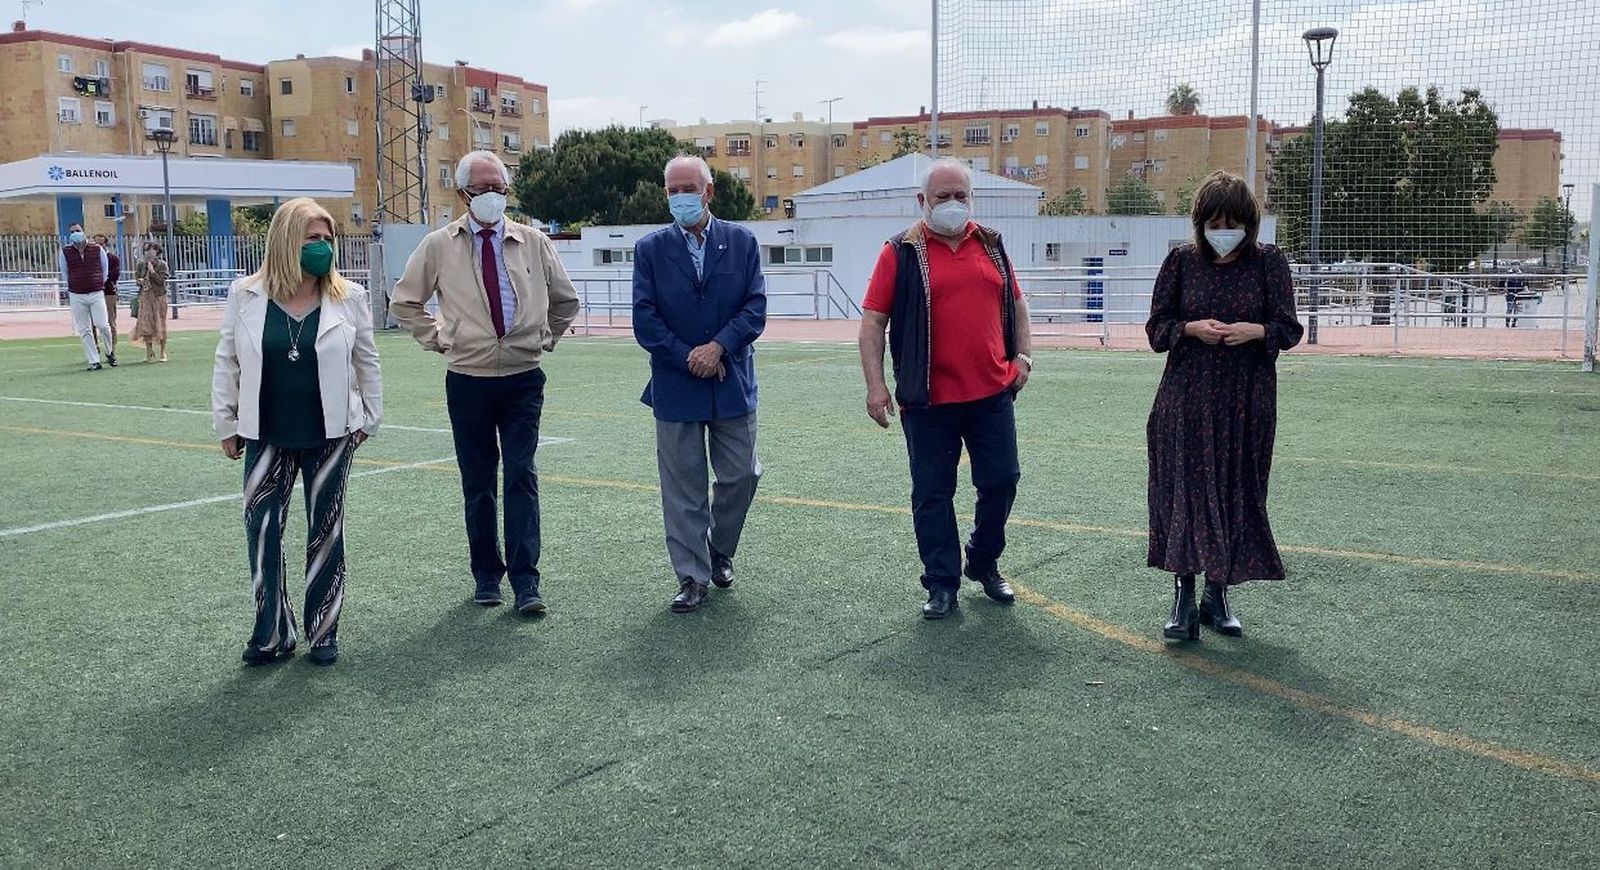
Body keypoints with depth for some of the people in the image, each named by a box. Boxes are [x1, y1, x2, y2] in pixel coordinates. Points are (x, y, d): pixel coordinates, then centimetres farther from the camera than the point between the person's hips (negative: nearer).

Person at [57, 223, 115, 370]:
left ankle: (111, 352, 15)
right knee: (84, 330, 1)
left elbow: (105, 270, 13)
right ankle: (94, 362, 7)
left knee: (103, 325, -11)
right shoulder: (65, 252, 1)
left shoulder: (98, 250, 1)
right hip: (77, 296, 1)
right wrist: (72, 288, 16)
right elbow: (65, 275, 13)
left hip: (97, 293, -1)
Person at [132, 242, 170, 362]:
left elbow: (160, 281, -11)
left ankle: (163, 353, 9)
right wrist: (139, 280, -6)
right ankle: (149, 352, 11)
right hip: (145, 297, 4)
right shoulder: (141, 264, 7)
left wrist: (152, 271, -19)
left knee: (160, 324, 0)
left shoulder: (161, 264, -5)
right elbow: (137, 276, 16)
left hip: (158, 296, -4)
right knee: (145, 324, 2)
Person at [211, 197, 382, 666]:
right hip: (268, 438, 1)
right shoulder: (245, 297, -2)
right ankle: (272, 632, 14)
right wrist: (226, 425, 6)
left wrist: (368, 419, 8)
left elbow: (367, 363, 6)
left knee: (325, 532, 8)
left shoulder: (348, 298, -3)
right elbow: (227, 363, 6)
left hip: (330, 436, 0)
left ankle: (323, 632, 20)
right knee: (261, 529, 0)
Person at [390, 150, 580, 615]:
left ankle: (525, 582, -3)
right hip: (468, 381, 0)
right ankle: (486, 576, 19)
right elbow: (404, 302, 12)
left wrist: (544, 338, 9)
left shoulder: (534, 242, 3)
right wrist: (438, 338, 4)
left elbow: (566, 300, 17)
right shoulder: (439, 246, 1)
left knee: (521, 477, -5)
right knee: (477, 482, 7)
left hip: (523, 379, 0)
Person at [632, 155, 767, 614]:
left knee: (741, 475, 7)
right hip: (676, 386, -1)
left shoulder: (741, 242, 2)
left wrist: (719, 346, -16)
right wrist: (687, 359, -12)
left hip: (732, 382, 1)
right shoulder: (650, 248, 0)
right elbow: (644, 319, -5)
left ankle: (720, 550, 33)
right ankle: (693, 577, 14)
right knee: (683, 488, 4)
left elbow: (756, 307, -4)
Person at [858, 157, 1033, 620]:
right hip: (929, 398, -3)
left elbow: (1015, 302, 20)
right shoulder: (901, 252, -2)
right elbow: (873, 320, -3)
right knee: (932, 493, 3)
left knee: (1001, 480, 9)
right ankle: (942, 584, 15)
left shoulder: (991, 244, 10)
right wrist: (875, 384, -10)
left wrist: (1023, 354, 8)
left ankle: (983, 562, 31)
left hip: (992, 392, 4)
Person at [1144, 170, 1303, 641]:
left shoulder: (1269, 262, 2)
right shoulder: (1182, 261, 3)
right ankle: (1183, 597, 2)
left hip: (1247, 399, 0)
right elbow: (1156, 327, 5)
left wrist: (1255, 330, -18)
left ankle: (1218, 593, 18)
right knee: (1185, 488, -4)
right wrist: (1192, 328, -15)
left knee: (1237, 491, 4)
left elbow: (1288, 329, 3)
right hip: (1186, 396, 0)